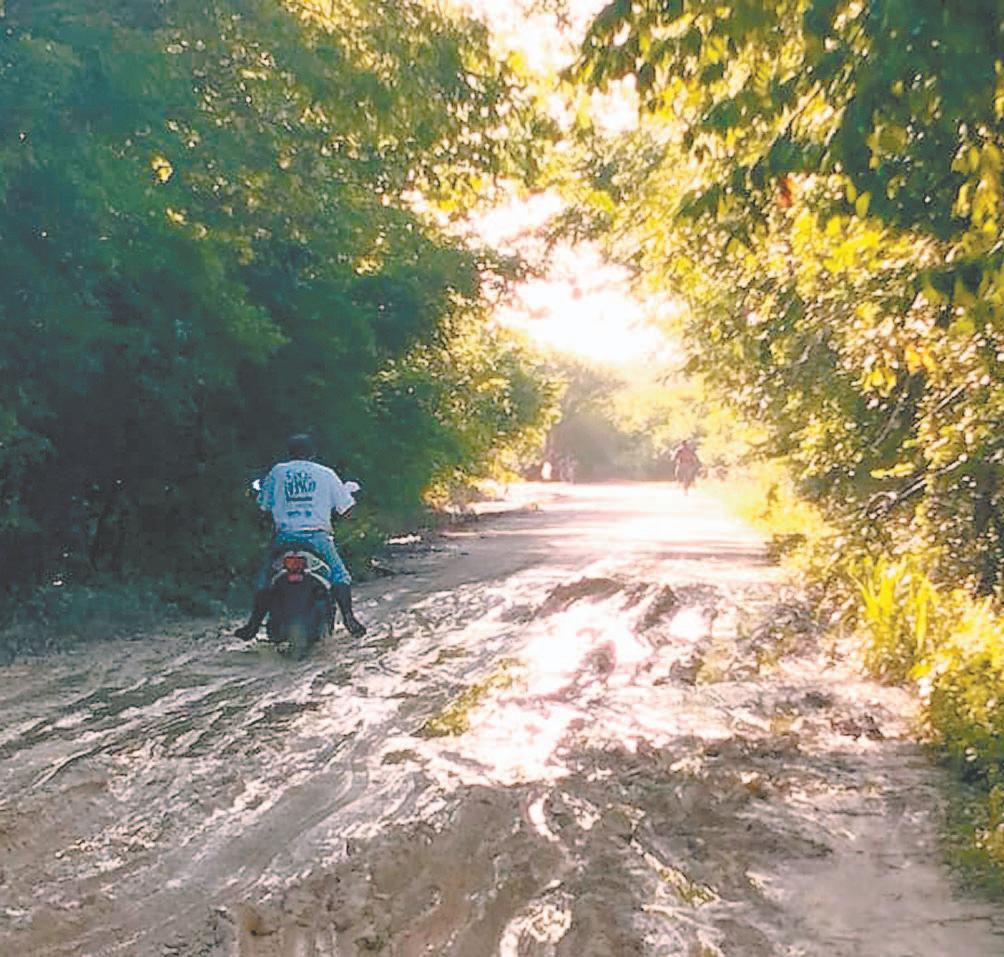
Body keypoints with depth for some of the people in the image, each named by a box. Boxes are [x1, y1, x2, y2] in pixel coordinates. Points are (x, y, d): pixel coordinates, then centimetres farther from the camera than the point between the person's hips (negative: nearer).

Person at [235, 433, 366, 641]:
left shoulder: (277, 472, 10)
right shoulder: (325, 473, 8)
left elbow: (263, 505, 12)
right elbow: (345, 509, 8)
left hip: (285, 536, 1)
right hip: (317, 535, -1)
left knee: (264, 577, 14)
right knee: (339, 574, 11)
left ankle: (254, 624, 7)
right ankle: (348, 617, -5)